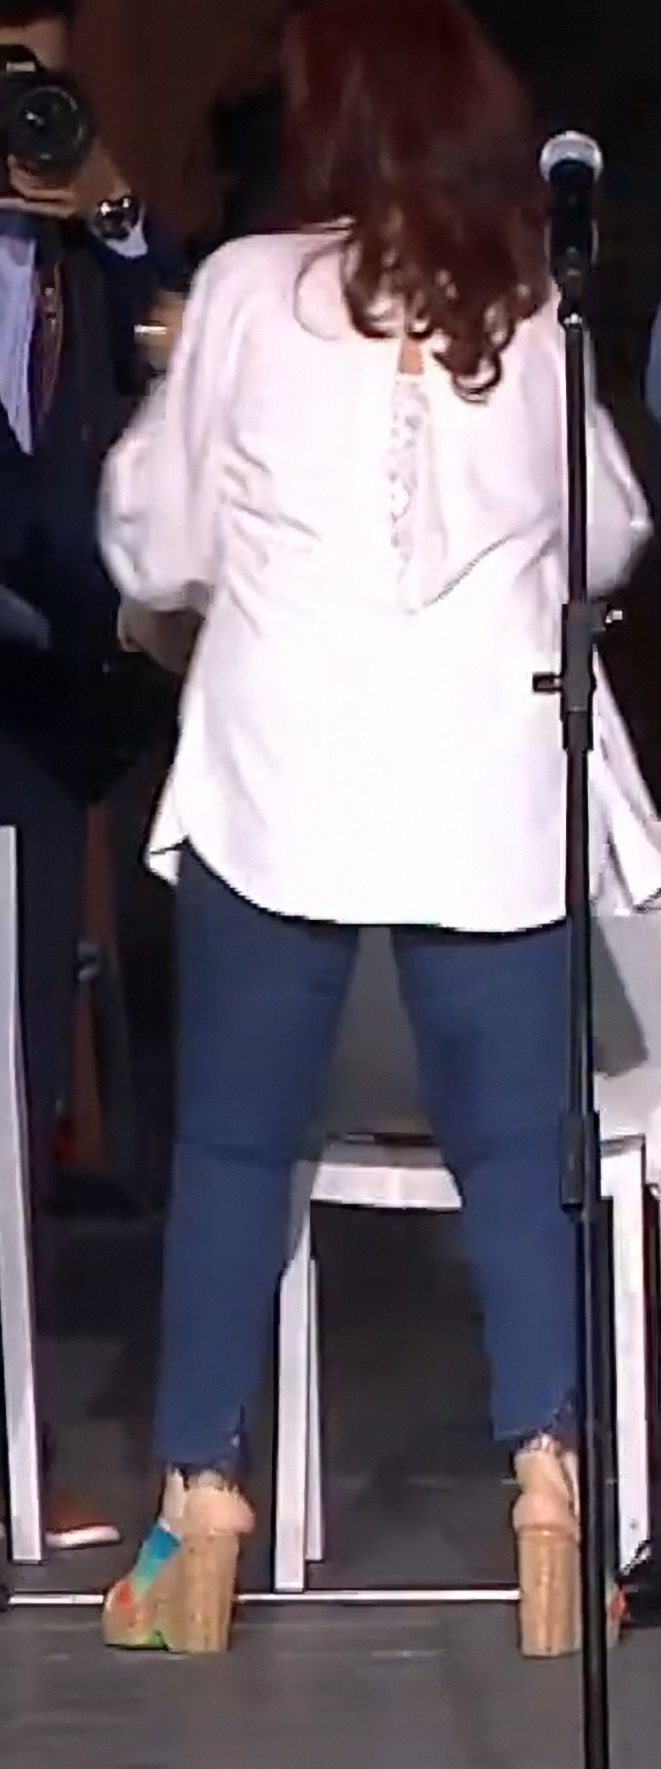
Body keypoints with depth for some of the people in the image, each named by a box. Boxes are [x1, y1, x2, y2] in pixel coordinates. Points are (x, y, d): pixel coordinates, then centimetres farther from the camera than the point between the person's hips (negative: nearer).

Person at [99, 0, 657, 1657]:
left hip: (280, 787, -1)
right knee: (514, 1144, 8)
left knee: (234, 1142, 9)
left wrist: (152, 449, 25)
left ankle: (203, 1496, 7)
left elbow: (156, 552, 6)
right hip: (489, 792, 2)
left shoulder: (248, 291, -3)